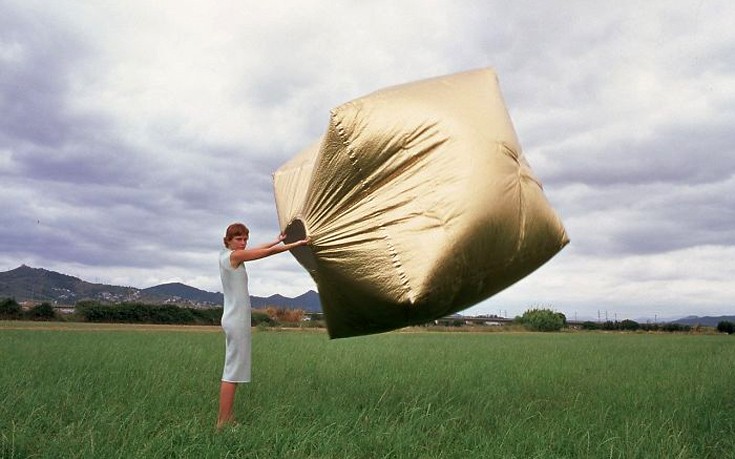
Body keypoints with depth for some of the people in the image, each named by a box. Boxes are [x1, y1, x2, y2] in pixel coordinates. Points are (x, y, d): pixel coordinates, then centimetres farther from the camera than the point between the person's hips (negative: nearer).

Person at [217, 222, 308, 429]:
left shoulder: (226, 256, 13)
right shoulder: (234, 255, -12)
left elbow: (259, 249, 25)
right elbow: (269, 252, -8)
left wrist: (278, 240, 36)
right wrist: (297, 244, 1)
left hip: (232, 319, 10)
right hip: (237, 320, -10)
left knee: (232, 369, 12)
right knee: (233, 371, -8)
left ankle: (226, 419, 15)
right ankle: (223, 422, -6)